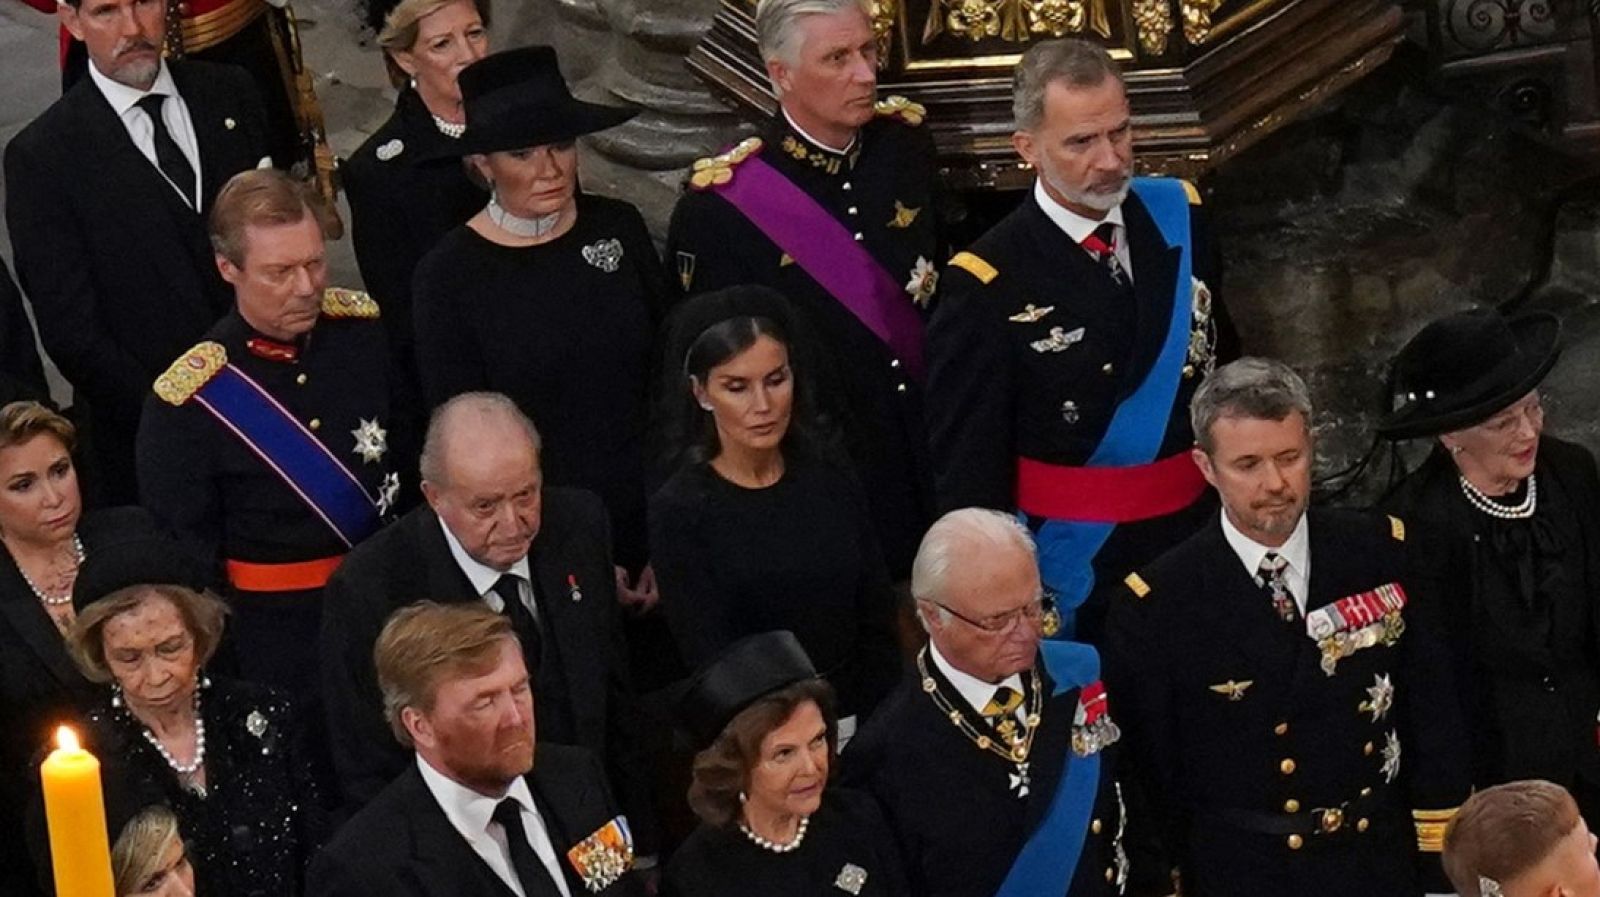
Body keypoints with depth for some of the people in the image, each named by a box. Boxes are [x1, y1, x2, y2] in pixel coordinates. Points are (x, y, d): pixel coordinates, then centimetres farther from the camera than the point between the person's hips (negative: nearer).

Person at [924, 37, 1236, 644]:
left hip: (1201, 543, 5)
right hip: (1080, 569, -5)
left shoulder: (1181, 218, -2)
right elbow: (967, 468, -11)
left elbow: (1226, 363, 10)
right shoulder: (987, 286, -16)